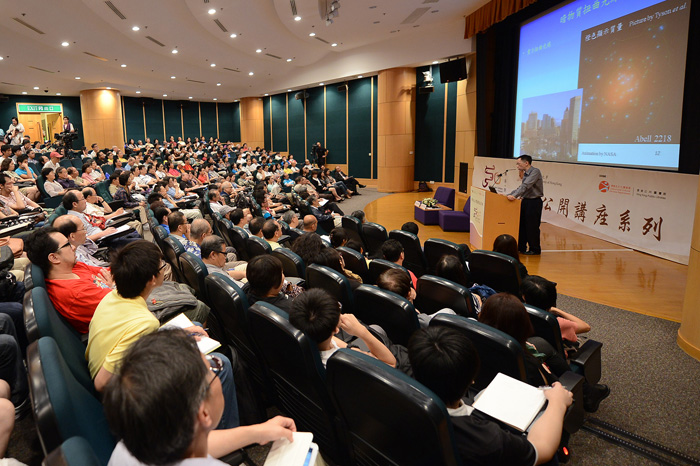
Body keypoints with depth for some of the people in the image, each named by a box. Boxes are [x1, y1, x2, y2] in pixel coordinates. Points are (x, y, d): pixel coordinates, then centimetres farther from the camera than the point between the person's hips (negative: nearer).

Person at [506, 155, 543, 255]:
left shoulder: (535, 172, -14)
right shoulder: (525, 174, 13)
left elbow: (526, 186, -25)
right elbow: (521, 187, 17)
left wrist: (514, 196, -32)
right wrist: (509, 195, 7)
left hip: (534, 202, -9)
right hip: (525, 201, 9)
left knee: (532, 227, -1)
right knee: (522, 225, 12)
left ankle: (535, 250, 12)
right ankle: (521, 248, 22)